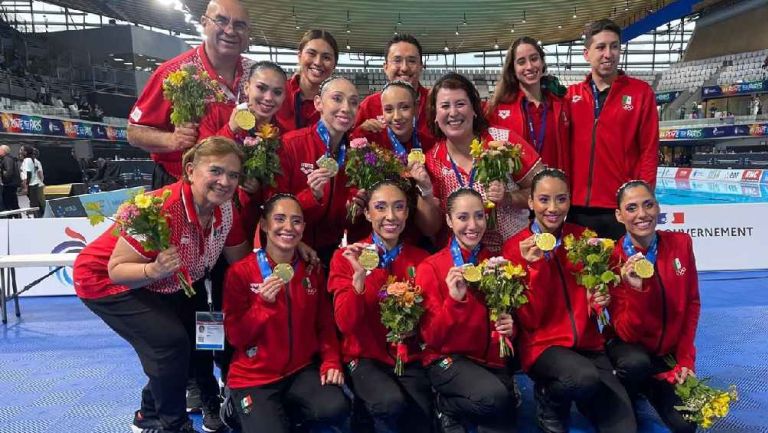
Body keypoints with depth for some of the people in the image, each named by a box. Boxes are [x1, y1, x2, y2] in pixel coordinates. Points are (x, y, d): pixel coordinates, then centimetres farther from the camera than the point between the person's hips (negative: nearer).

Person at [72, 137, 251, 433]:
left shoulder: (225, 211, -15)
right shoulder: (160, 210, -36)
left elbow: (240, 259, -2)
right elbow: (117, 269, -29)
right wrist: (155, 270, -47)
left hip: (168, 286, 8)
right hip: (105, 280, -7)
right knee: (170, 342, -20)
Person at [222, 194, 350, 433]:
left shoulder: (312, 269, 2)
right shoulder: (241, 272, -9)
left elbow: (324, 323, 8)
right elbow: (235, 337, -10)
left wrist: (331, 361, -7)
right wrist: (264, 304, -24)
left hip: (302, 370, 3)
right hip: (254, 377, -3)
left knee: (336, 409, -22)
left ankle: (281, 413, 7)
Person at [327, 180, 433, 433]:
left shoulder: (421, 259, 2)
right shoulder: (345, 257, -5)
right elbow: (346, 325, -13)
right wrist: (359, 276, -26)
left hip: (410, 359, 2)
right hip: (366, 358, -2)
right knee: (392, 402, -29)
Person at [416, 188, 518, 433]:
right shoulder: (430, 267, -8)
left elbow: (511, 315, 15)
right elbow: (431, 338, -11)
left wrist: (510, 327, -8)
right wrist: (454, 300, -26)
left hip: (491, 358, 3)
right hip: (447, 358, -2)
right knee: (495, 397, -26)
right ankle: (447, 408, 0)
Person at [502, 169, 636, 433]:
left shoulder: (584, 237, 3)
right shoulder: (516, 247, -9)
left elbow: (599, 287, 16)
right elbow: (530, 320, -14)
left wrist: (602, 299, -8)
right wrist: (536, 265, -24)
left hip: (587, 342, 3)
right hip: (543, 344, -3)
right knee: (586, 378, -33)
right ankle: (549, 400, -1)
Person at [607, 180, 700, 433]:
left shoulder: (681, 243, -7)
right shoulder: (612, 259, -19)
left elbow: (691, 304, 3)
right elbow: (626, 333, -21)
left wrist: (685, 360, -2)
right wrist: (637, 290, -38)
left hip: (670, 352, 3)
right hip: (630, 348, -3)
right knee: (637, 363, -36)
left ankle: (648, 388, 19)